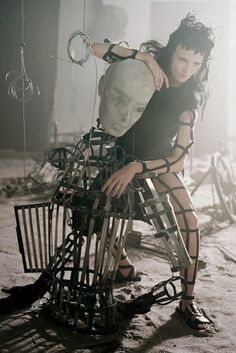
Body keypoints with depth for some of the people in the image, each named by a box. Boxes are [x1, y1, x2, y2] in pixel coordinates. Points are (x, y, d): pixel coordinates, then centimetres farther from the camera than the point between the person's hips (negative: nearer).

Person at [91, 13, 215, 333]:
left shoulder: (189, 96, -20)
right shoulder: (145, 65, -17)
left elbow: (179, 155, -26)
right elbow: (96, 48, -26)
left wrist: (136, 168, -40)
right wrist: (144, 56, -37)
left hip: (159, 160, -2)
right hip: (122, 152, 2)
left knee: (190, 220, -19)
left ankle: (187, 302, -9)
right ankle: (123, 265, 16)